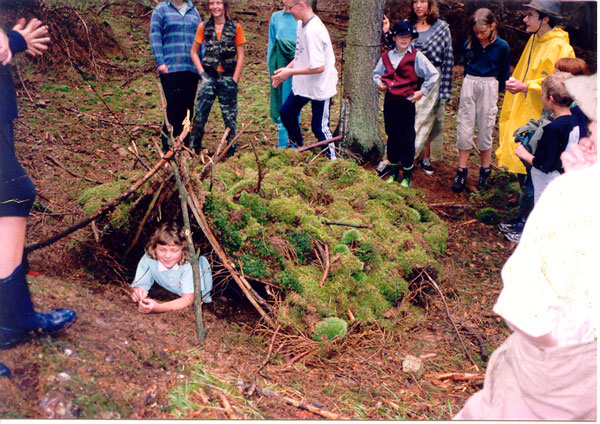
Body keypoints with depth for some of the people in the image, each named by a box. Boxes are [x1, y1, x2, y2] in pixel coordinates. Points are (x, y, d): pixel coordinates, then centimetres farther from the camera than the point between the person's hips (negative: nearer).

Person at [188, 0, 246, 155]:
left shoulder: (235, 27, 1)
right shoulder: (204, 27, 4)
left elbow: (240, 56, 3)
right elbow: (194, 52, 10)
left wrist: (235, 78, -4)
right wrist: (202, 72, -1)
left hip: (228, 77, -1)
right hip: (209, 76, 1)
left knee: (230, 116, 4)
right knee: (200, 114, -3)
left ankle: (232, 153, 15)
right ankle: (193, 152, 6)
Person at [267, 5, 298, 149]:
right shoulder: (276, 17, 8)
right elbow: (271, 43, 12)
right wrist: (270, 67, 9)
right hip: (281, 65, 1)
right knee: (282, 104, 3)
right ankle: (282, 144, 9)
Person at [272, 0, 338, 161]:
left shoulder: (313, 31, -28)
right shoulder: (301, 24, 2)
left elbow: (318, 67, -30)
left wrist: (290, 72, -21)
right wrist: (287, 69, 5)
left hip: (320, 88, -10)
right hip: (303, 84, 10)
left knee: (319, 127, 0)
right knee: (286, 112, 21)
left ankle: (332, 160, 17)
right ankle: (298, 146, 40)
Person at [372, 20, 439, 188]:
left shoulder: (416, 56, -4)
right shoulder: (386, 56, 8)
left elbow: (434, 75, -2)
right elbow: (376, 73, 23)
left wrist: (422, 91, -4)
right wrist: (378, 82, 4)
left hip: (406, 101, -4)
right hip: (390, 100, 4)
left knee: (407, 138, 1)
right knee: (392, 136, 11)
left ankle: (407, 175, 13)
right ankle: (394, 171, 24)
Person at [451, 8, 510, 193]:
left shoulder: (502, 46, -4)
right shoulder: (469, 44, 2)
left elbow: (504, 74, 6)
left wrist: (497, 92, 8)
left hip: (489, 87, -2)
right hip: (469, 84, 2)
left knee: (485, 129, 2)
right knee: (464, 128, 0)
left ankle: (485, 171, 15)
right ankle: (462, 171, 8)